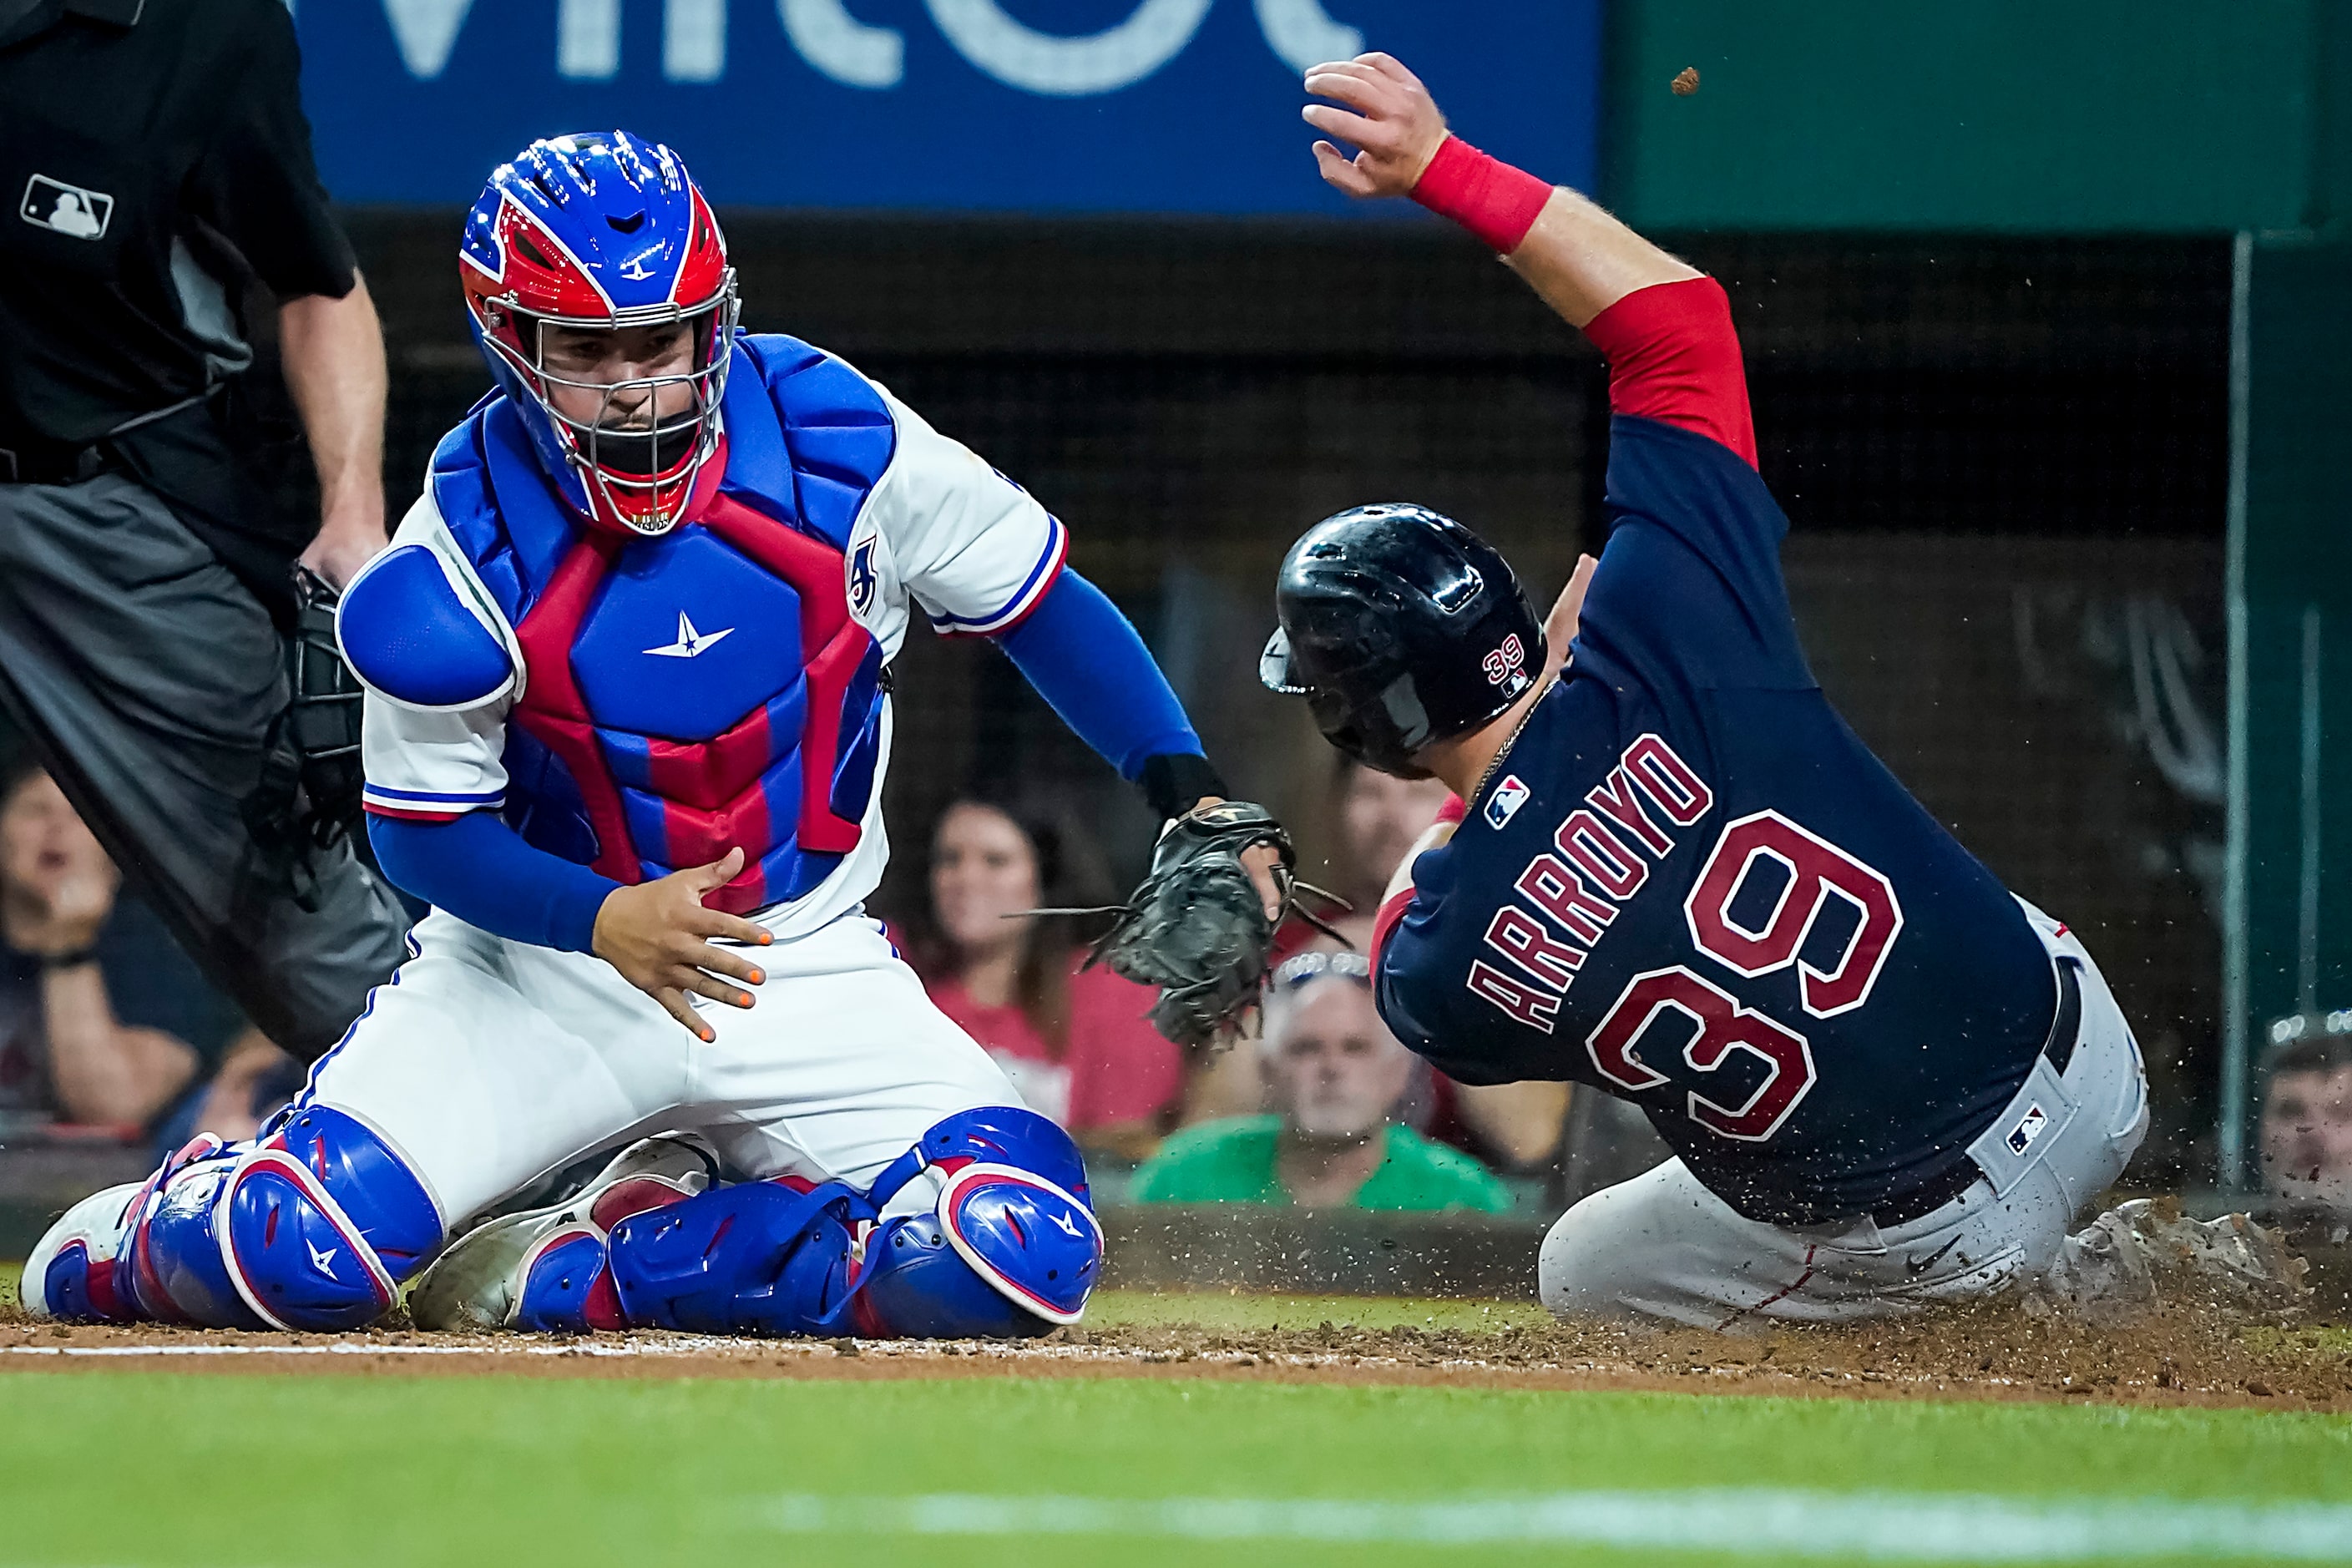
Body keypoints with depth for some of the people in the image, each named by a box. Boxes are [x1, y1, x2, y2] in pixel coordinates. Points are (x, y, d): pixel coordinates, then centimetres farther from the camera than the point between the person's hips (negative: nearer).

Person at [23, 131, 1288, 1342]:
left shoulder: (840, 440, -14)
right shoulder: (465, 555, -18)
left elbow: (1042, 604, 0)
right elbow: (425, 833, -10)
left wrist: (1197, 798, -10)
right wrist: (606, 923, -28)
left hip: (805, 971, 2)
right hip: (540, 959, -2)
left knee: (1022, 1258, -21)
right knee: (300, 1257, -24)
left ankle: (578, 1270, 0)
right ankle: (141, 1237, 17)